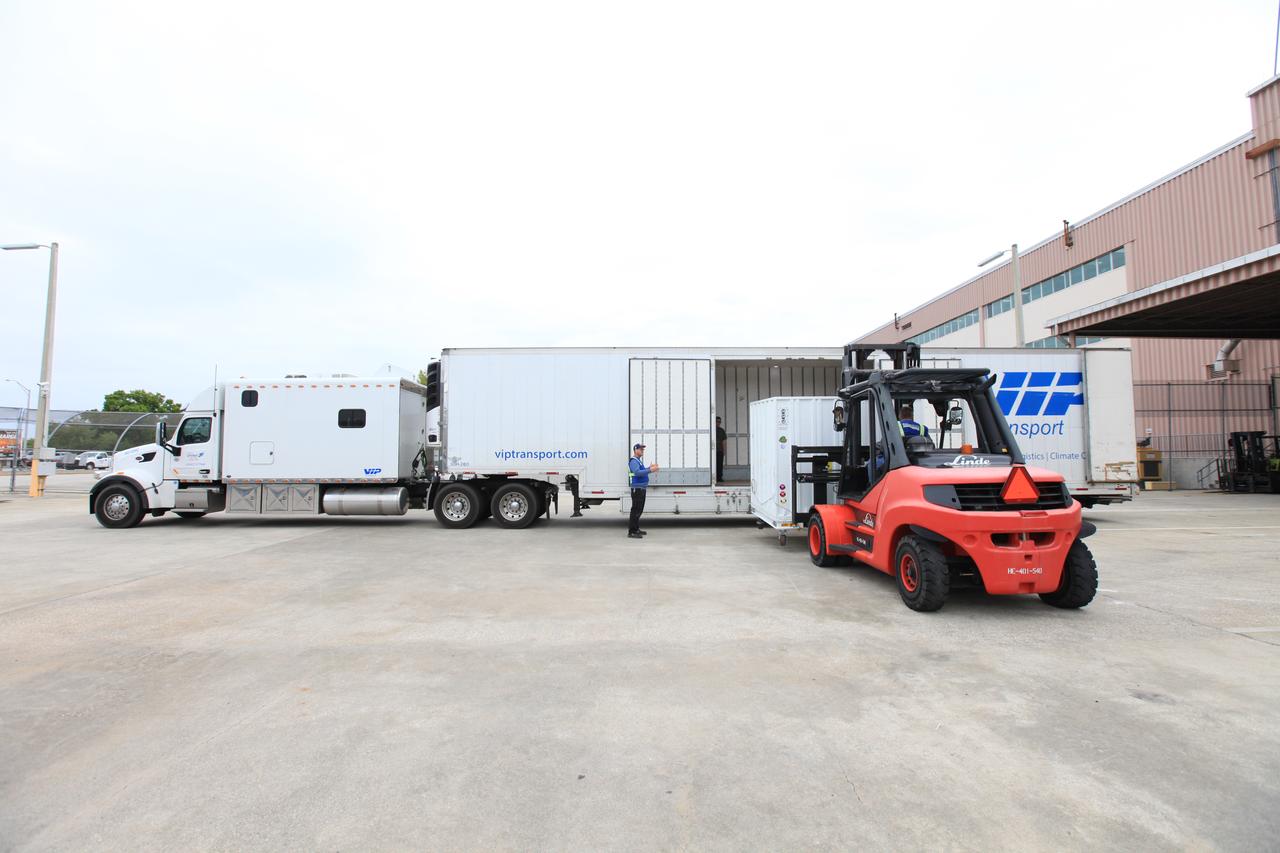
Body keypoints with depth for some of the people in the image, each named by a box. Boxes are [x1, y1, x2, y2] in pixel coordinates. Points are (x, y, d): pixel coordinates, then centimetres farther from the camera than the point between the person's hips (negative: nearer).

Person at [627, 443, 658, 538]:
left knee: (639, 509, 15)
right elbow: (637, 472, -29)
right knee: (635, 510, -10)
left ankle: (636, 529, 24)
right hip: (637, 488, -10)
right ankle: (631, 532, -9)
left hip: (642, 488, 10)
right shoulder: (633, 461, -14)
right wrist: (650, 470, -31)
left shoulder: (639, 461, 19)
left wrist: (649, 467, 14)